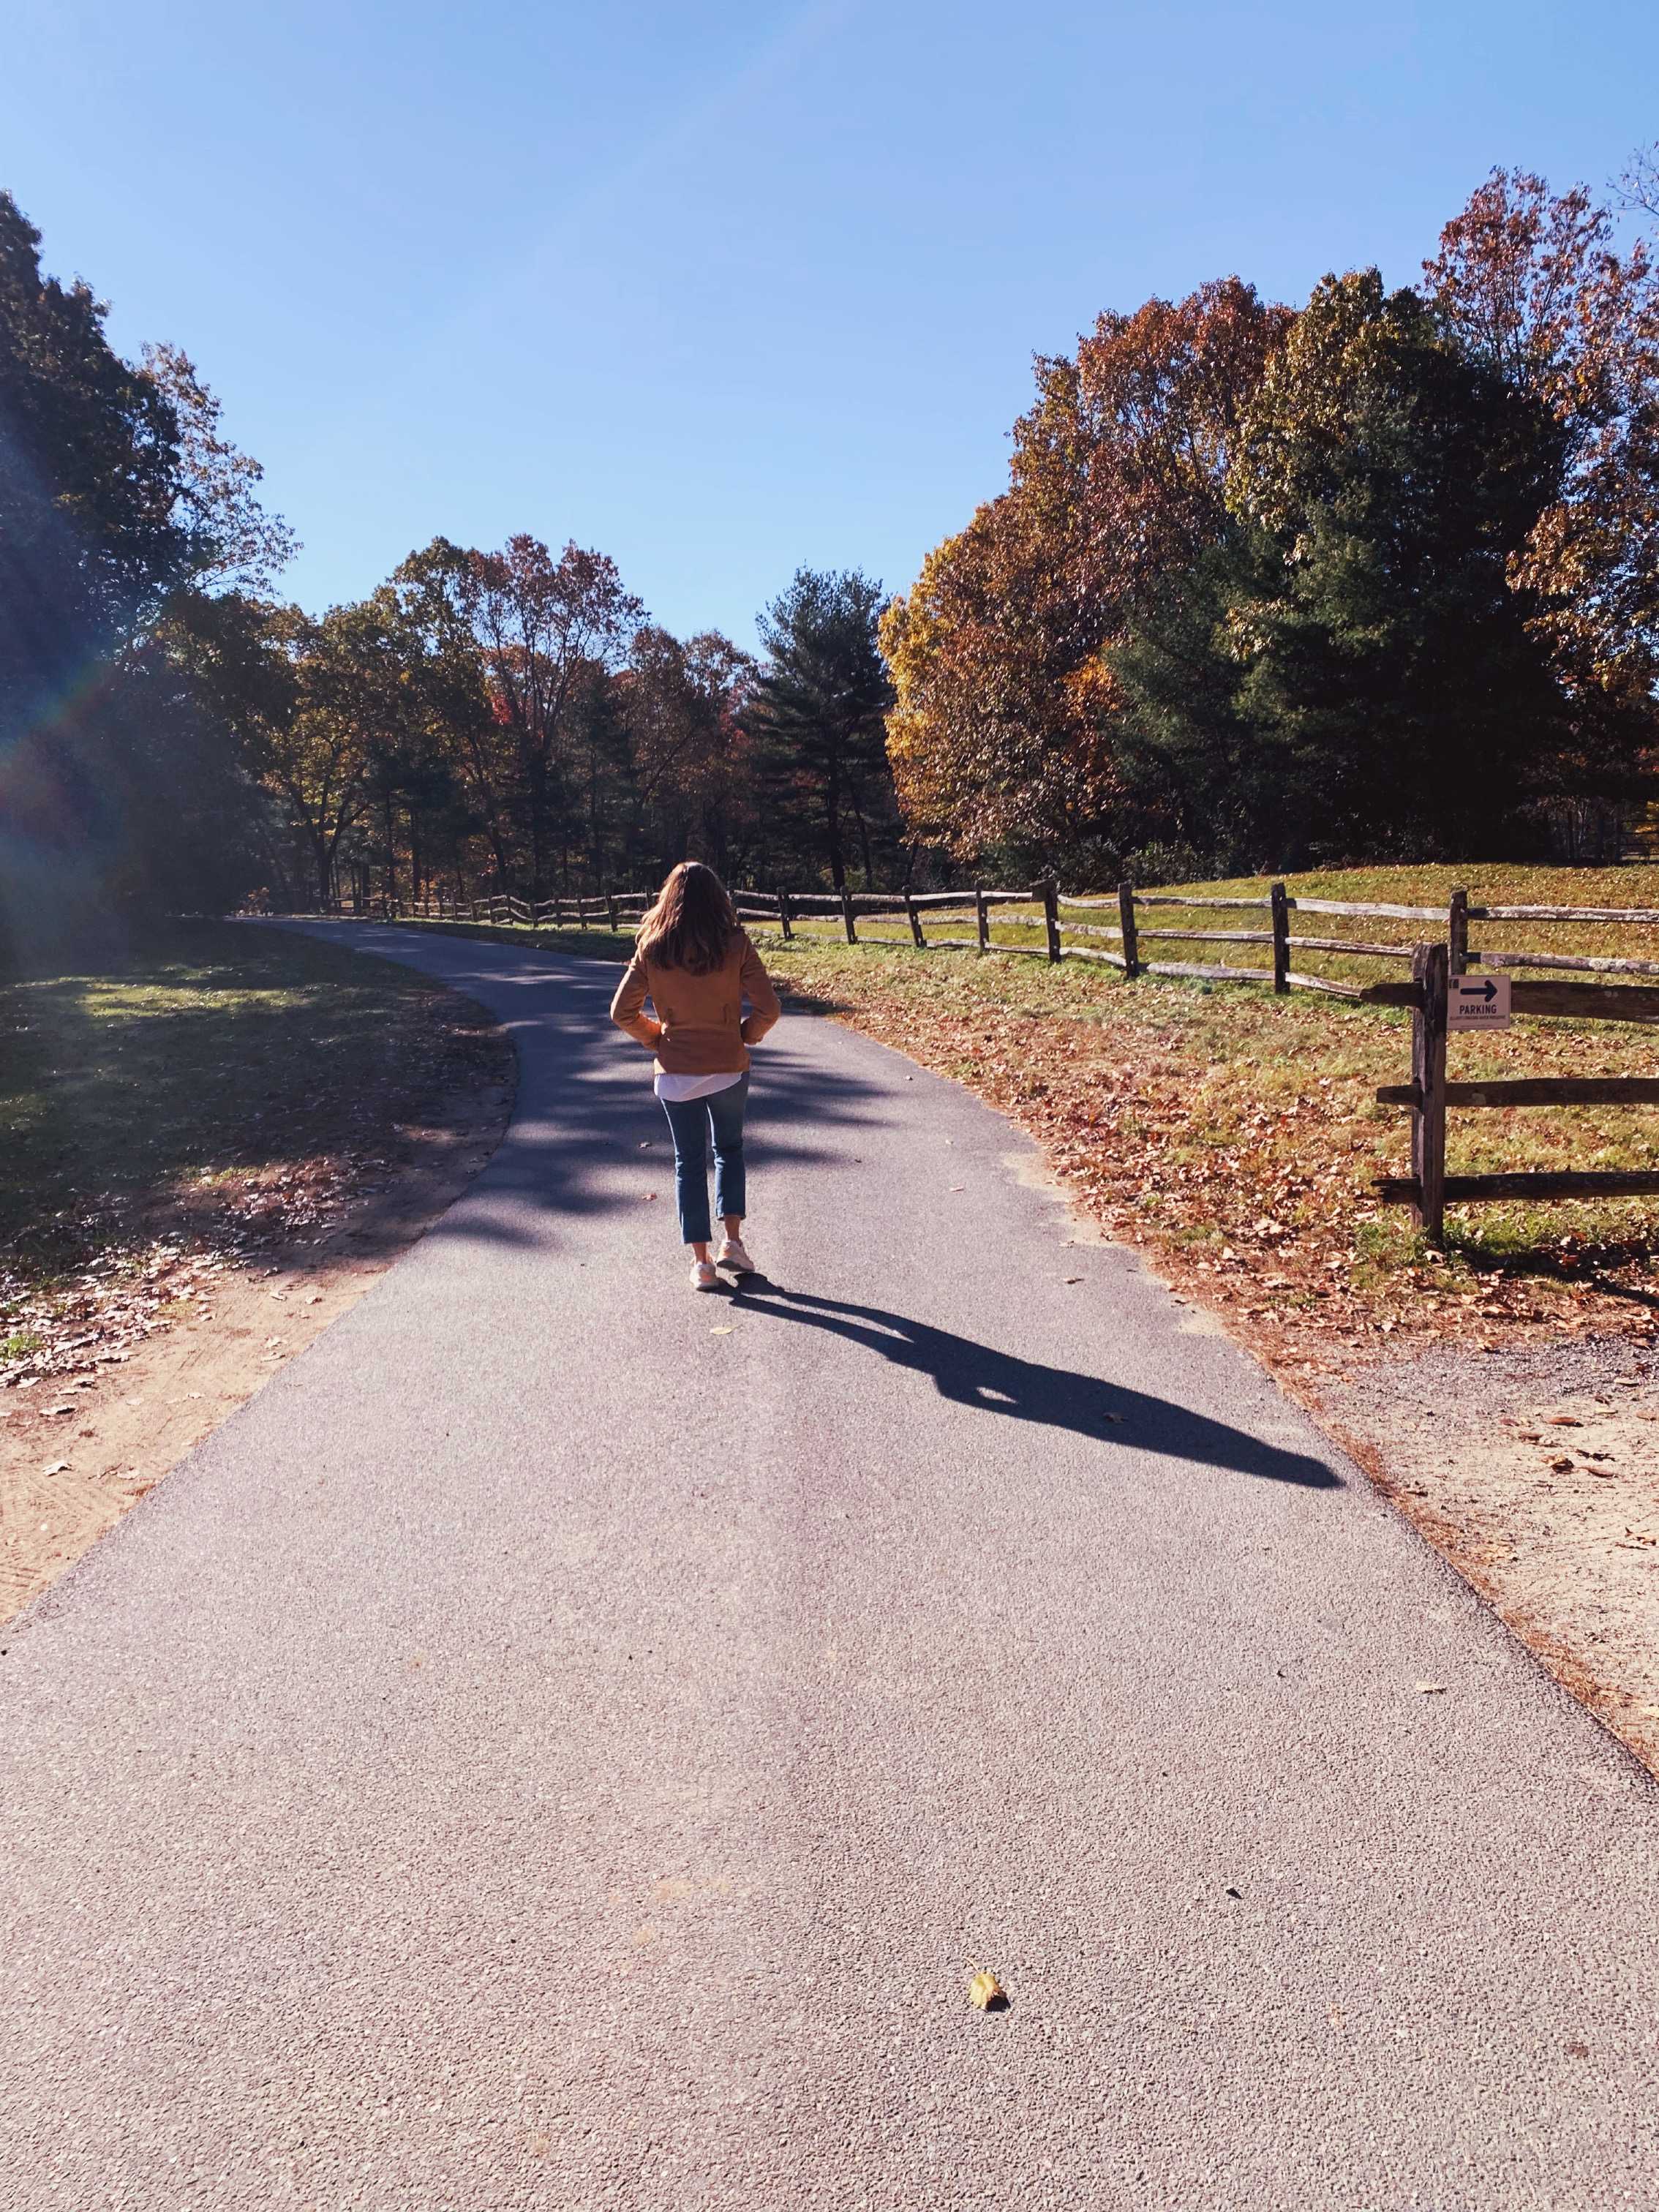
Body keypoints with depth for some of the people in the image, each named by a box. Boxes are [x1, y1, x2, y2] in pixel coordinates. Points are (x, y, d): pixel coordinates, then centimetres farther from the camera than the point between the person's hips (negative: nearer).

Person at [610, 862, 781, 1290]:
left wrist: (657, 1037, 11)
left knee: (689, 1161, 11)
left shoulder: (652, 949, -5)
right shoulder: (735, 944, -9)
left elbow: (622, 1011, -3)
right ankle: (732, 1240, 11)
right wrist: (746, 1035, 7)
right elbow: (768, 1008, -11)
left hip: (676, 1073, 1)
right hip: (728, 1068, 0)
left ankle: (702, 1262, 10)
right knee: (729, 1149, 22)